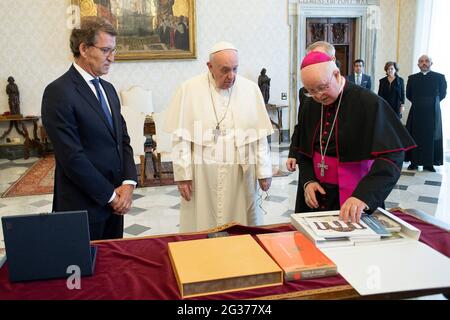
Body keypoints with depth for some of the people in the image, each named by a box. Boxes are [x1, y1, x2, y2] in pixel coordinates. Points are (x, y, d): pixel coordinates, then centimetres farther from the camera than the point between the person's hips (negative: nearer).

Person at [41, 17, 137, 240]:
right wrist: (111, 195, -12)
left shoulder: (108, 89, 11)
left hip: (115, 201, 7)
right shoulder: (58, 93, -14)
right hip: (83, 206, -7)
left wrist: (128, 183, -4)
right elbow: (72, 157, -18)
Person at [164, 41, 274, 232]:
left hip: (241, 174, 2)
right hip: (202, 174, -1)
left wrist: (264, 171, 2)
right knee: (202, 229, 6)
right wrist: (183, 174, -7)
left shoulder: (251, 89, 2)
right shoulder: (190, 89, -4)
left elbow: (260, 135, 3)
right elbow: (181, 137, -4)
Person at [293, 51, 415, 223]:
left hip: (355, 198, -5)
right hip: (316, 195, 5)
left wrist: (363, 195, -36)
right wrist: (308, 180, -6)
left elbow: (392, 156, -24)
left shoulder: (369, 104, -17)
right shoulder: (310, 105, 1)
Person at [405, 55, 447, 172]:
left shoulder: (439, 77, 0)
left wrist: (432, 103, 10)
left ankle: (428, 163, 9)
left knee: (432, 138, 2)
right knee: (415, 137, 2)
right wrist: (417, 103, 12)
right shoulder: (412, 78, 5)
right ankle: (414, 162, 9)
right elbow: (408, 95, 14)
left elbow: (442, 94, 8)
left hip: (433, 113, -1)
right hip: (416, 113, 1)